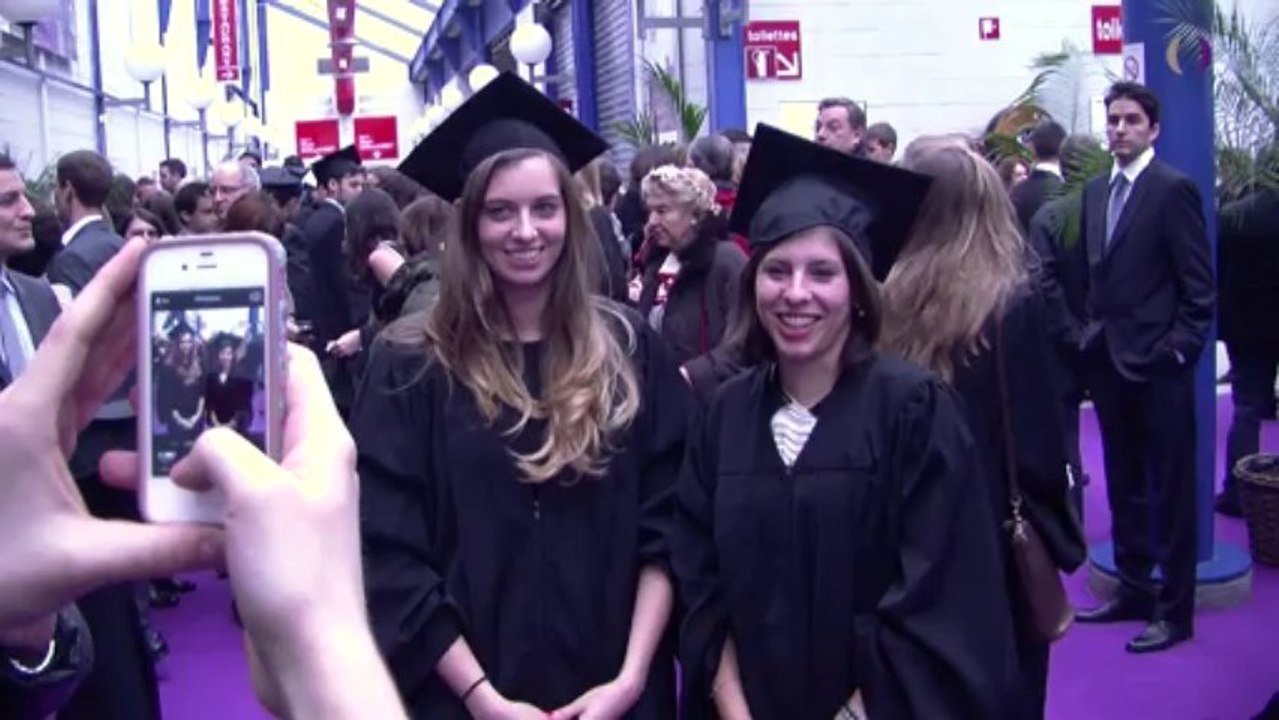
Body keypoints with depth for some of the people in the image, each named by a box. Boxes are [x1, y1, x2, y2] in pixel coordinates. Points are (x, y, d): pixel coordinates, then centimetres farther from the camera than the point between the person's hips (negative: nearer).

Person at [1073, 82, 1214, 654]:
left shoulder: (1174, 189, -9)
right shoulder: (1095, 191, 12)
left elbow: (1199, 285, -10)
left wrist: (1179, 348, -15)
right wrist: (1092, 334, 7)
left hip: (1157, 364, -7)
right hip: (1109, 360, 7)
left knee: (1171, 489, 2)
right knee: (1124, 485, 16)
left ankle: (1175, 608, 11)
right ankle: (1134, 589, 29)